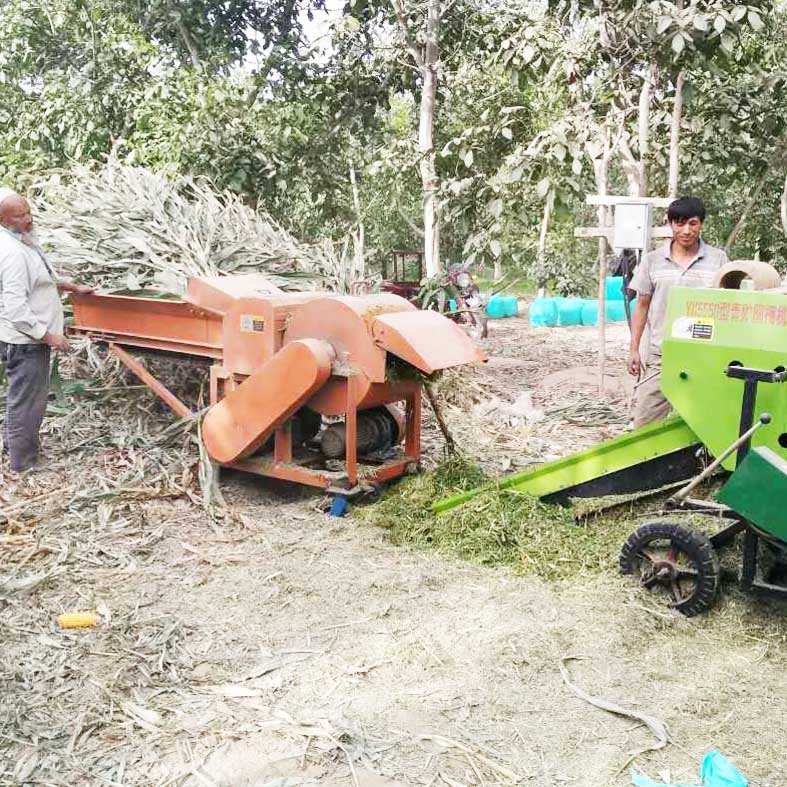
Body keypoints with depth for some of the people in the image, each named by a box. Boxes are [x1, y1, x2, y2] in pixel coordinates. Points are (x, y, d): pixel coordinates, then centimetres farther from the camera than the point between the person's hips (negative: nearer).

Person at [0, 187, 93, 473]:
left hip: (27, 337, 10)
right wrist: (48, 336, -23)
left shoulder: (24, 239, 7)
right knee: (27, 402, 0)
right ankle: (23, 466, 12)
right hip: (25, 340, -10)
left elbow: (38, 278, 26)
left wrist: (72, 287, 23)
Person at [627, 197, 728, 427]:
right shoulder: (653, 260, 4)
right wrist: (634, 349, 5)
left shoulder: (718, 259, 2)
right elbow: (642, 306, 9)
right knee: (644, 423, 0)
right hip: (660, 355, 1)